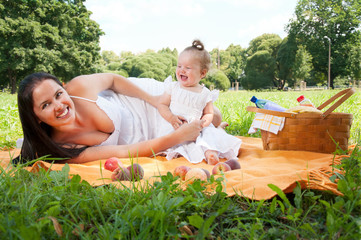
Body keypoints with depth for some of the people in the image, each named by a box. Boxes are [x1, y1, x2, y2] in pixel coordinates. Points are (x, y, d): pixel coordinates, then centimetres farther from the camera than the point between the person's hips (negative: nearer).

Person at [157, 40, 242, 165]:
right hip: (176, 127, 0)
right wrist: (171, 117, -14)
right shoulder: (173, 87, 6)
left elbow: (209, 113, 10)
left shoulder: (205, 94, 4)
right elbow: (162, 105, 6)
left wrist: (204, 121, -14)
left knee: (210, 133, -26)